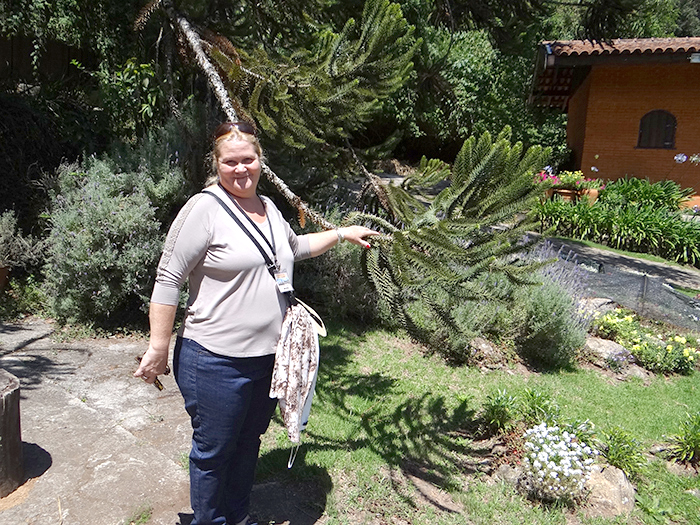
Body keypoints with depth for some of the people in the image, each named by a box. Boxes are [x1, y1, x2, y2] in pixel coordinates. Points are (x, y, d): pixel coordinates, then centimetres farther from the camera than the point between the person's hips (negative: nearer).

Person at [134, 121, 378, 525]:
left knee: (248, 442, 22)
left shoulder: (269, 208, 9)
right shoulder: (204, 209, -14)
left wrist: (343, 233, 27)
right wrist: (158, 349, -15)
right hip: (216, 362, -7)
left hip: (268, 357, 7)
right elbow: (168, 280, -14)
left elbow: (295, 247, 29)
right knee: (214, 451, 10)